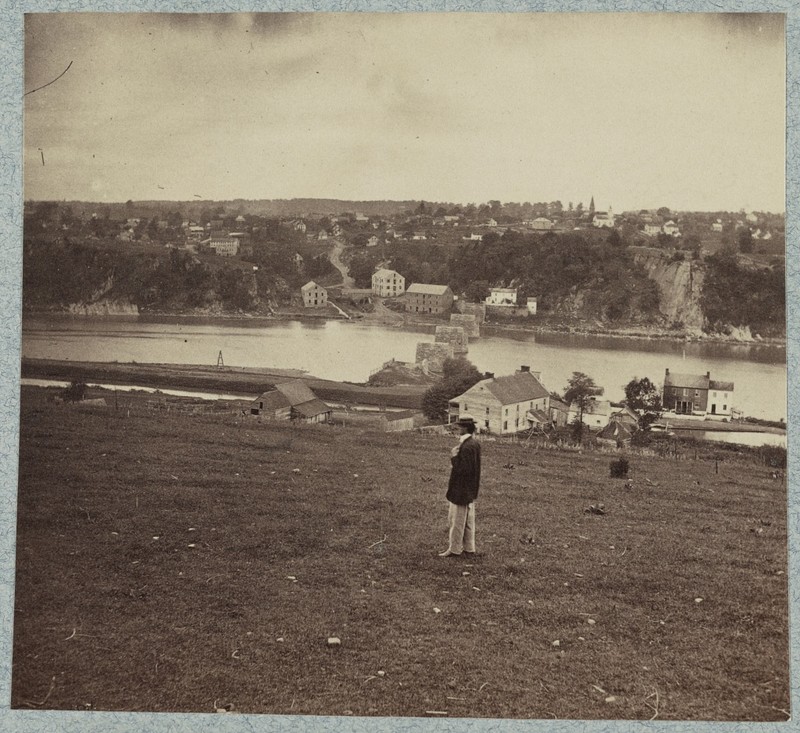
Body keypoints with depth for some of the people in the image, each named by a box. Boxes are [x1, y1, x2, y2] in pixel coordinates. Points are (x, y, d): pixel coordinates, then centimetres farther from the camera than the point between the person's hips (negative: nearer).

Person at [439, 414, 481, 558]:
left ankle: (454, 549, 9)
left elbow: (464, 469, -26)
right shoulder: (475, 444, 7)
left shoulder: (466, 447, -24)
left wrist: (454, 458, -16)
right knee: (469, 520, 16)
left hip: (461, 489, -10)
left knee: (457, 520, 1)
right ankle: (469, 548, 23)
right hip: (471, 490, 10)